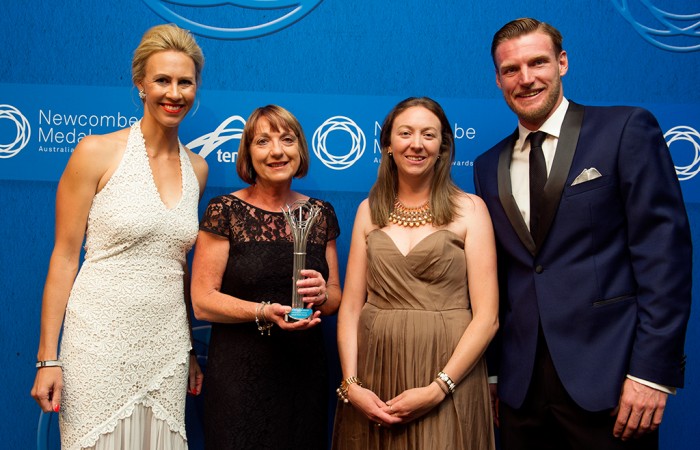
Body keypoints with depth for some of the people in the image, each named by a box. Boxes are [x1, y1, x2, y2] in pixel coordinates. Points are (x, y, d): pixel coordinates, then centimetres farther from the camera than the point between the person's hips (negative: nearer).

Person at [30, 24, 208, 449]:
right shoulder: (97, 152, -6)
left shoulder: (197, 168, 7)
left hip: (167, 347, 4)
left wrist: (190, 350, 15)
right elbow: (64, 258, -5)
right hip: (100, 342, -4)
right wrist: (48, 358, -8)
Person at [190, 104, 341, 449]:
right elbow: (202, 301, -9)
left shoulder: (321, 213, 6)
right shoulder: (225, 211, -6)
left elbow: (336, 295, 12)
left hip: (304, 370, 4)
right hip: (240, 372, -3)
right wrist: (265, 312, -22)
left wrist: (322, 296, -11)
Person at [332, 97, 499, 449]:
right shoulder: (370, 210, 6)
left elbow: (487, 317, -7)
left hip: (448, 372, -2)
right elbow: (351, 305, 4)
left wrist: (437, 389, -15)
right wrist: (350, 384, -8)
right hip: (374, 376, 3)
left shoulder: (469, 209, -3)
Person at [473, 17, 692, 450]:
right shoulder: (489, 166, 11)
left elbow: (664, 248, -9)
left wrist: (653, 369, -14)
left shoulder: (626, 129, -3)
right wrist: (492, 372, 9)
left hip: (607, 379, -4)